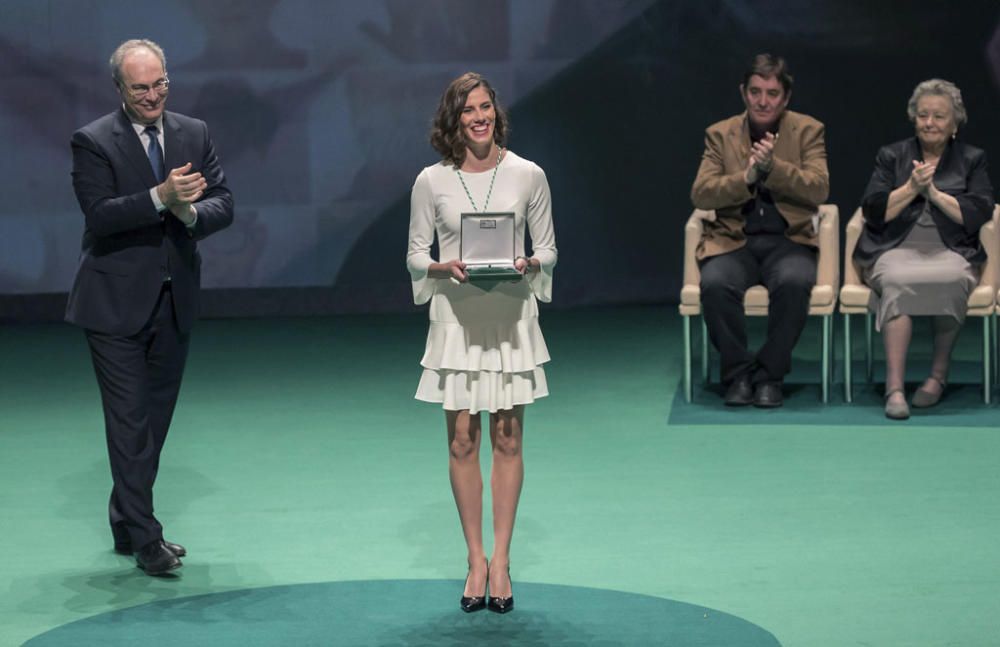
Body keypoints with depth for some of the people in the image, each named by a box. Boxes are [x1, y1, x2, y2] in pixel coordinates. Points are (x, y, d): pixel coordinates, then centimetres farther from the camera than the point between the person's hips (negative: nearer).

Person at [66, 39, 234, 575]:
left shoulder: (194, 135, 7)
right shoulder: (93, 142, -8)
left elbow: (223, 205, 2)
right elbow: (99, 214, -19)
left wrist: (190, 212, -20)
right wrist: (161, 197, -29)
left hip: (174, 302, 5)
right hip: (117, 304, -5)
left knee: (157, 417, 13)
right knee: (130, 421, -7)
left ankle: (127, 525, 26)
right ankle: (144, 537, -4)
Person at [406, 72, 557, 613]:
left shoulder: (527, 175, 1)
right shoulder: (431, 182, 0)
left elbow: (548, 248, 7)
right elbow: (415, 255, 5)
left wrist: (529, 264, -14)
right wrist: (445, 268, -16)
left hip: (510, 317, 0)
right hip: (457, 319, 0)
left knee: (507, 438, 2)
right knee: (462, 440, 1)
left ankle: (500, 559, 8)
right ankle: (476, 559, 11)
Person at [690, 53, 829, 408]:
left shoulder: (808, 130, 6)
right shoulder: (720, 134, 9)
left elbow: (819, 189, -8)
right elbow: (700, 194, -2)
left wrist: (772, 167, -21)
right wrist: (747, 177, -17)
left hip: (788, 241, -1)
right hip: (733, 241, 1)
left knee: (794, 283, -35)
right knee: (715, 285, -33)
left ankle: (769, 375, -16)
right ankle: (738, 374, -12)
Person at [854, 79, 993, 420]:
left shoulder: (972, 159, 15)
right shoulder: (891, 156, 16)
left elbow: (978, 215, 0)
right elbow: (873, 211, 4)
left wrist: (934, 193, -7)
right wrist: (911, 188, -7)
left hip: (950, 251, 0)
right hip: (894, 250, 0)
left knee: (951, 280, -36)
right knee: (897, 282, -35)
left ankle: (939, 373, -20)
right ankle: (894, 387, -40)